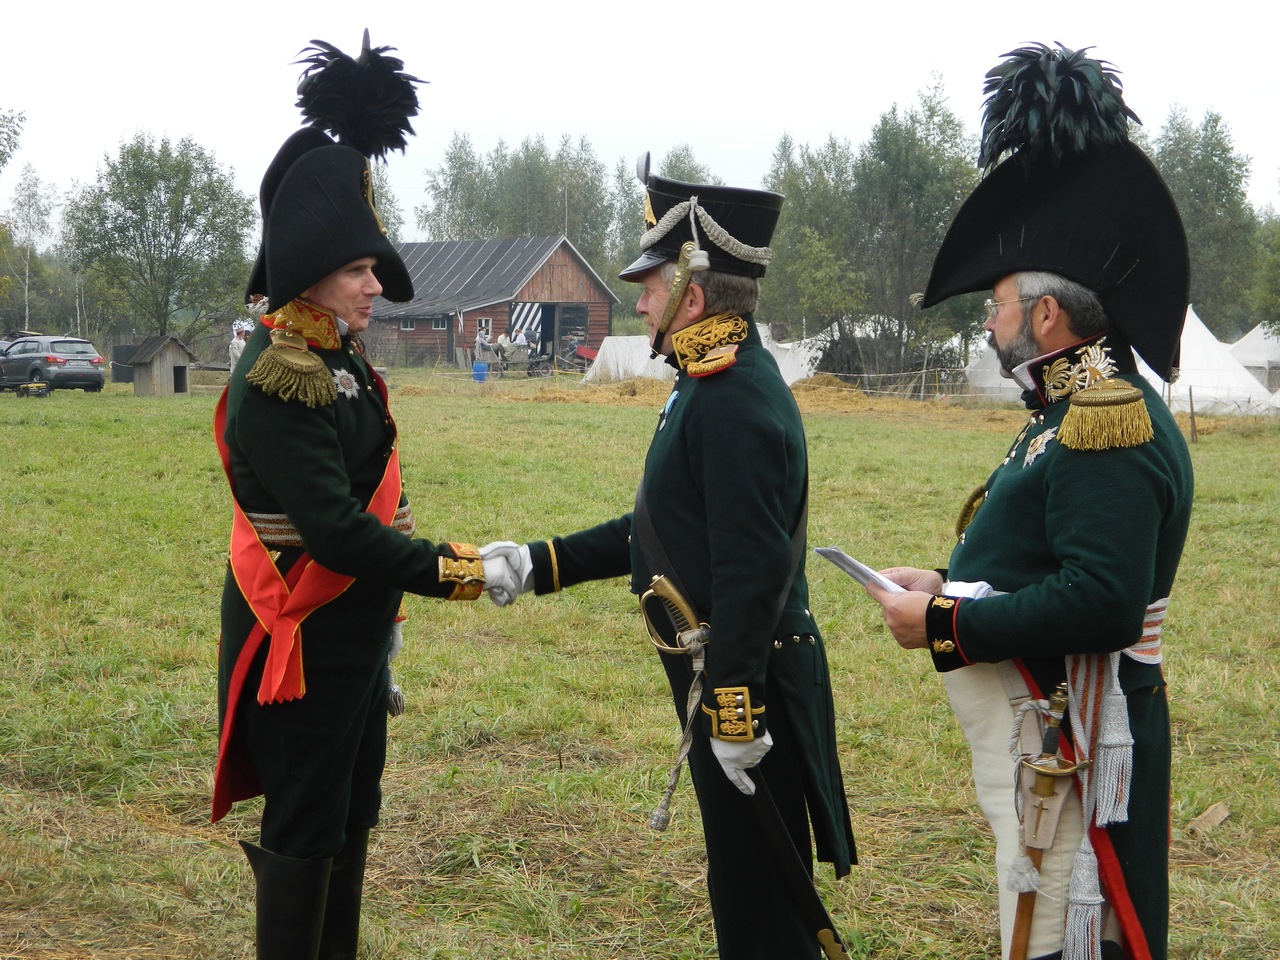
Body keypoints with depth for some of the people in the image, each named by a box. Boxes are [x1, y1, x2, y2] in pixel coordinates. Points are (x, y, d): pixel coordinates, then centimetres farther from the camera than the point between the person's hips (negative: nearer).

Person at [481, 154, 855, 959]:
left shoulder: (735, 401, -21)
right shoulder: (712, 384, 12)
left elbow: (752, 568, -26)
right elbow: (661, 531, 18)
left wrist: (734, 709, -25)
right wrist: (540, 564, 15)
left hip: (747, 680, -10)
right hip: (723, 671, 10)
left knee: (758, 889, 2)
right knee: (742, 873, 20)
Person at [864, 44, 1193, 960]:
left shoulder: (1108, 419, -19)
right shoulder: (1083, 406, 14)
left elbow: (1103, 602, -28)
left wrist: (945, 626, -20)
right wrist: (949, 584, 9)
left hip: (1070, 749, -11)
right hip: (1040, 742, 11)